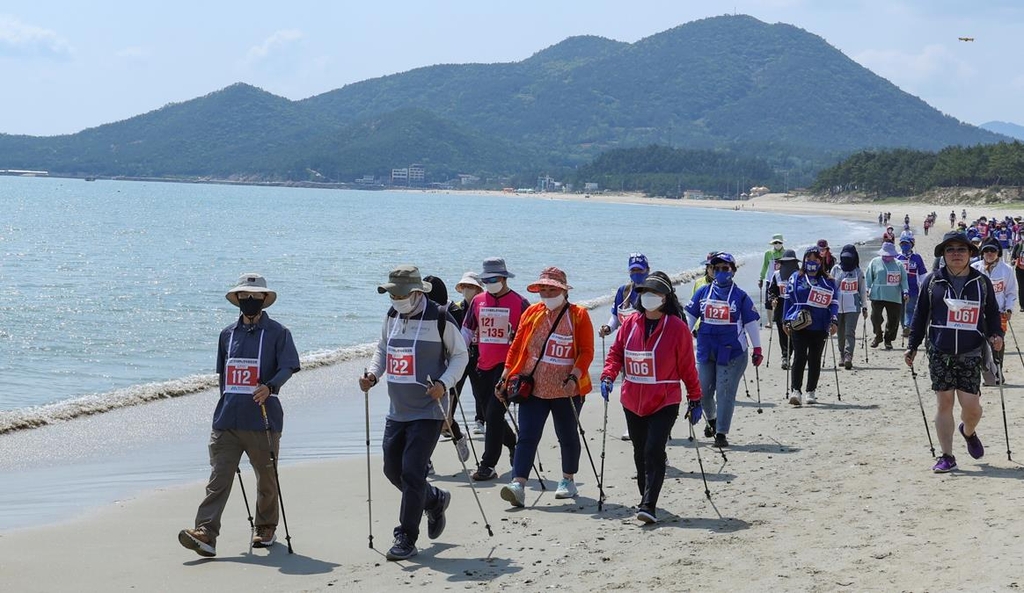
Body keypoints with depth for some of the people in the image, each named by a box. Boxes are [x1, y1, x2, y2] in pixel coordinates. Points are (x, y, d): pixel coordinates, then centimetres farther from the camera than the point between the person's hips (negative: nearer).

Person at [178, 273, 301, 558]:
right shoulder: (227, 334, 15)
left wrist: (270, 387, -27)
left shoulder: (277, 332, 0)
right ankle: (206, 534, -16)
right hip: (227, 421, 3)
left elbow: (288, 366, -10)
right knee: (219, 478, -7)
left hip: (263, 420, -3)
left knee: (266, 479, 10)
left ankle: (266, 529, 28)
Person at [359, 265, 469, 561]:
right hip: (397, 411, 7)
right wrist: (372, 374, 0)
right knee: (393, 470, 12)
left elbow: (460, 355, -4)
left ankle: (406, 538, -2)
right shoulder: (392, 316, 7)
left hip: (428, 411, -7)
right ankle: (435, 500, 38)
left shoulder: (440, 319, -11)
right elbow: (383, 349, 19)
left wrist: (444, 383, -19)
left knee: (412, 471, -11)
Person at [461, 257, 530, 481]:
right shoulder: (478, 301, 8)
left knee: (494, 413, -12)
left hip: (507, 366, -6)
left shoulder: (519, 303, -5)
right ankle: (513, 444, 39)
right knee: (490, 415, 13)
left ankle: (488, 464, -9)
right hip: (484, 366, 6)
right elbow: (467, 330, 15)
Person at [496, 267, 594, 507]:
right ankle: (518, 485, -16)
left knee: (567, 436, 12)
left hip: (566, 390, -2)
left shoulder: (578, 315, -2)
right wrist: (505, 377, 5)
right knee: (527, 436, -8)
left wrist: (574, 377, -20)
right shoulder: (532, 313, 8)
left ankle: (568, 480, 31)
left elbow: (587, 351, -6)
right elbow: (517, 346, 10)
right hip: (533, 387, 2)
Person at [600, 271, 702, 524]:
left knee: (654, 451, -15)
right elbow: (616, 352, 11)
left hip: (664, 403, -5)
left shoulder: (676, 327, -7)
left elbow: (687, 366, -2)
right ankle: (646, 499, 29)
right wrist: (608, 377, -7)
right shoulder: (631, 323, 4)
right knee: (640, 453, 14)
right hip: (633, 402, 5)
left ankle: (648, 506, -17)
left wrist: (694, 400, 1)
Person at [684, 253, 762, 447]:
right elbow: (689, 317, 10)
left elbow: (752, 322, 4)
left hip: (732, 352, -3)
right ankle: (711, 419, 36)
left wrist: (757, 349, 2)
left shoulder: (740, 296, 1)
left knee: (725, 393, -6)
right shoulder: (703, 292, 7)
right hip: (705, 350, 3)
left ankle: (721, 433, 0)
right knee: (703, 391, 8)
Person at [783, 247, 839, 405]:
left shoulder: (828, 281, 9)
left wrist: (834, 321, -6)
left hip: (820, 327, 1)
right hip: (799, 325, -1)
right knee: (799, 357, -10)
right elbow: (788, 299, 10)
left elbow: (833, 303, 8)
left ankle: (811, 392, 15)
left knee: (815, 359, 7)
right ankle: (796, 391, -12)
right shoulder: (796, 277, 8)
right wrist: (787, 321, 4)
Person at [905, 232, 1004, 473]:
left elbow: (992, 313, 13)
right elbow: (920, 316, 10)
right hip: (940, 353, 0)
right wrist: (912, 347, 6)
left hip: (971, 354, 0)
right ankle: (947, 457, 8)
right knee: (944, 403, 0)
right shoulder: (933, 281, 5)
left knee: (971, 406, -4)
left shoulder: (981, 282, 7)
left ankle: (968, 431, 32)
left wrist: (995, 335, -5)